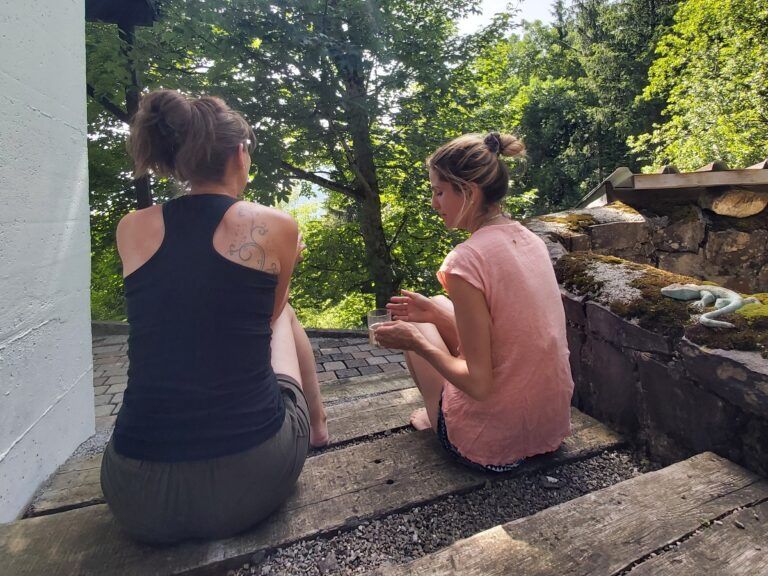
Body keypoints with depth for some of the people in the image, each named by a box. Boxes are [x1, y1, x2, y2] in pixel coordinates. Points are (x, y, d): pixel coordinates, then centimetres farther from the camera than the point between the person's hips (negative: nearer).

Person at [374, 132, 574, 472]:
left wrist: (415, 341, -10)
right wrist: (437, 312, 6)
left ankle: (438, 418, 26)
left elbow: (479, 384, -23)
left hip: (493, 445, -7)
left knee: (413, 327, 12)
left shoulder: (467, 260, -25)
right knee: (440, 305, 18)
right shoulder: (530, 240, -1)